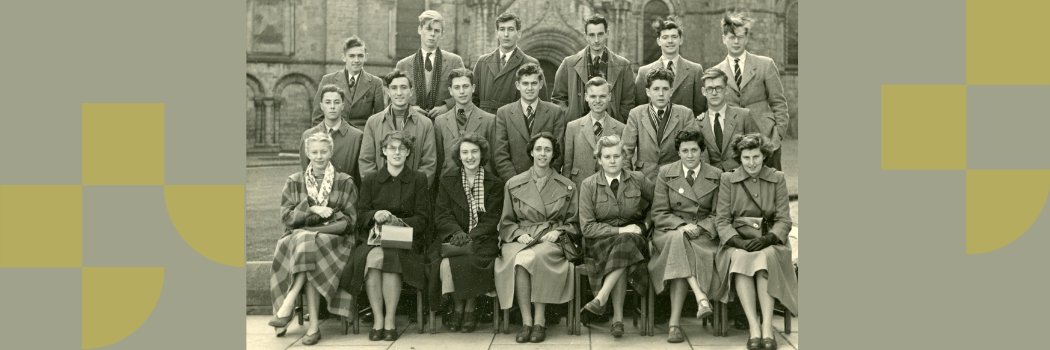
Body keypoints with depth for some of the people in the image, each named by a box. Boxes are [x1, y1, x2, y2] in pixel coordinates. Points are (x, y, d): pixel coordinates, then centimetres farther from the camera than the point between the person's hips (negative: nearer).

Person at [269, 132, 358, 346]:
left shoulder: (345, 182, 10)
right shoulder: (294, 182, 14)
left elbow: (350, 221, 6)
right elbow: (286, 217, 5)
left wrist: (328, 214, -13)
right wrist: (311, 208, -11)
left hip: (333, 240, -1)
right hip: (297, 236, 1)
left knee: (309, 244, -35)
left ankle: (287, 305, -31)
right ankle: (313, 324, -34)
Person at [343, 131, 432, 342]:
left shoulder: (418, 180, 10)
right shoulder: (370, 180, 15)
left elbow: (422, 219, 3)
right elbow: (361, 215, 10)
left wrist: (397, 222, -14)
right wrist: (375, 215, -13)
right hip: (373, 237, 1)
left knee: (391, 256, -34)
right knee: (372, 256, -33)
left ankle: (390, 321, -26)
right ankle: (378, 320, -25)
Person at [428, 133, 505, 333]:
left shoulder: (494, 184, 7)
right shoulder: (447, 180, 11)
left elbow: (492, 219, -1)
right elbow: (441, 214, 3)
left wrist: (471, 236, -18)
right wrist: (457, 232, -16)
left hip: (482, 239, -1)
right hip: (452, 238, 1)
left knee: (470, 262, -32)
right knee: (446, 263, -30)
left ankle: (469, 310, -9)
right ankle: (457, 308, -7)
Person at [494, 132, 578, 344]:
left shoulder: (567, 187, 14)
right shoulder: (514, 185, 14)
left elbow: (573, 222, 15)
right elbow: (506, 222, 15)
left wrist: (558, 231, -4)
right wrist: (519, 234, -4)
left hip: (552, 241, -1)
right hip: (521, 240, 1)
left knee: (530, 258, -36)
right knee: (518, 261, -35)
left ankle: (539, 321, -28)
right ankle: (527, 322, -28)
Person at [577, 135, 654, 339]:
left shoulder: (638, 180, 5)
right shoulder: (588, 185, 1)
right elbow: (587, 227, -5)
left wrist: (645, 225, 8)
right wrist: (619, 230, -14)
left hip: (633, 238, 1)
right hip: (601, 242, -1)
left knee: (624, 244, -35)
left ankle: (601, 298, -37)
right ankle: (618, 318, -34)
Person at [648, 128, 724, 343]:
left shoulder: (716, 176, 9)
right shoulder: (665, 173, 7)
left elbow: (718, 215, 7)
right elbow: (659, 214, 2)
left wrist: (699, 227, -13)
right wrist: (682, 225, -15)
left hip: (703, 235, 0)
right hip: (670, 232, 0)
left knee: (680, 257, -32)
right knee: (677, 240, -37)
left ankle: (674, 322, -35)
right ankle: (701, 297, -44)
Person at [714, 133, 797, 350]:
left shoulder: (777, 179, 10)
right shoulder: (728, 180, 10)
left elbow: (784, 220, 4)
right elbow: (722, 220, 3)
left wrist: (767, 239, -16)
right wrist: (738, 241, -15)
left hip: (769, 242, 0)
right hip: (738, 241, 0)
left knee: (766, 257, -34)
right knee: (740, 258, -34)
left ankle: (767, 327, -37)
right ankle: (753, 327, -37)